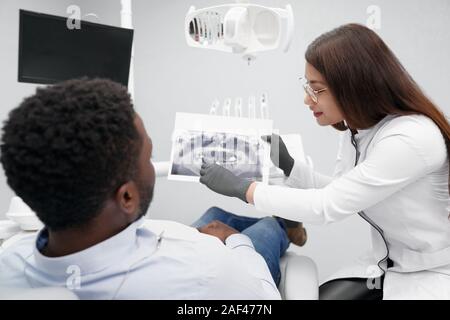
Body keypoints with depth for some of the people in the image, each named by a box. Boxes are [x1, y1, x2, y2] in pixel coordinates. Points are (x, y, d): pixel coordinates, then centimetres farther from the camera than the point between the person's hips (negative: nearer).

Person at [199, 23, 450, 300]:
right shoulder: (354, 128, -3)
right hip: (385, 264, 6)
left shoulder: (412, 138, -29)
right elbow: (339, 196, 6)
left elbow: (328, 207, -28)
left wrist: (241, 188, -21)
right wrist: (287, 164, -6)